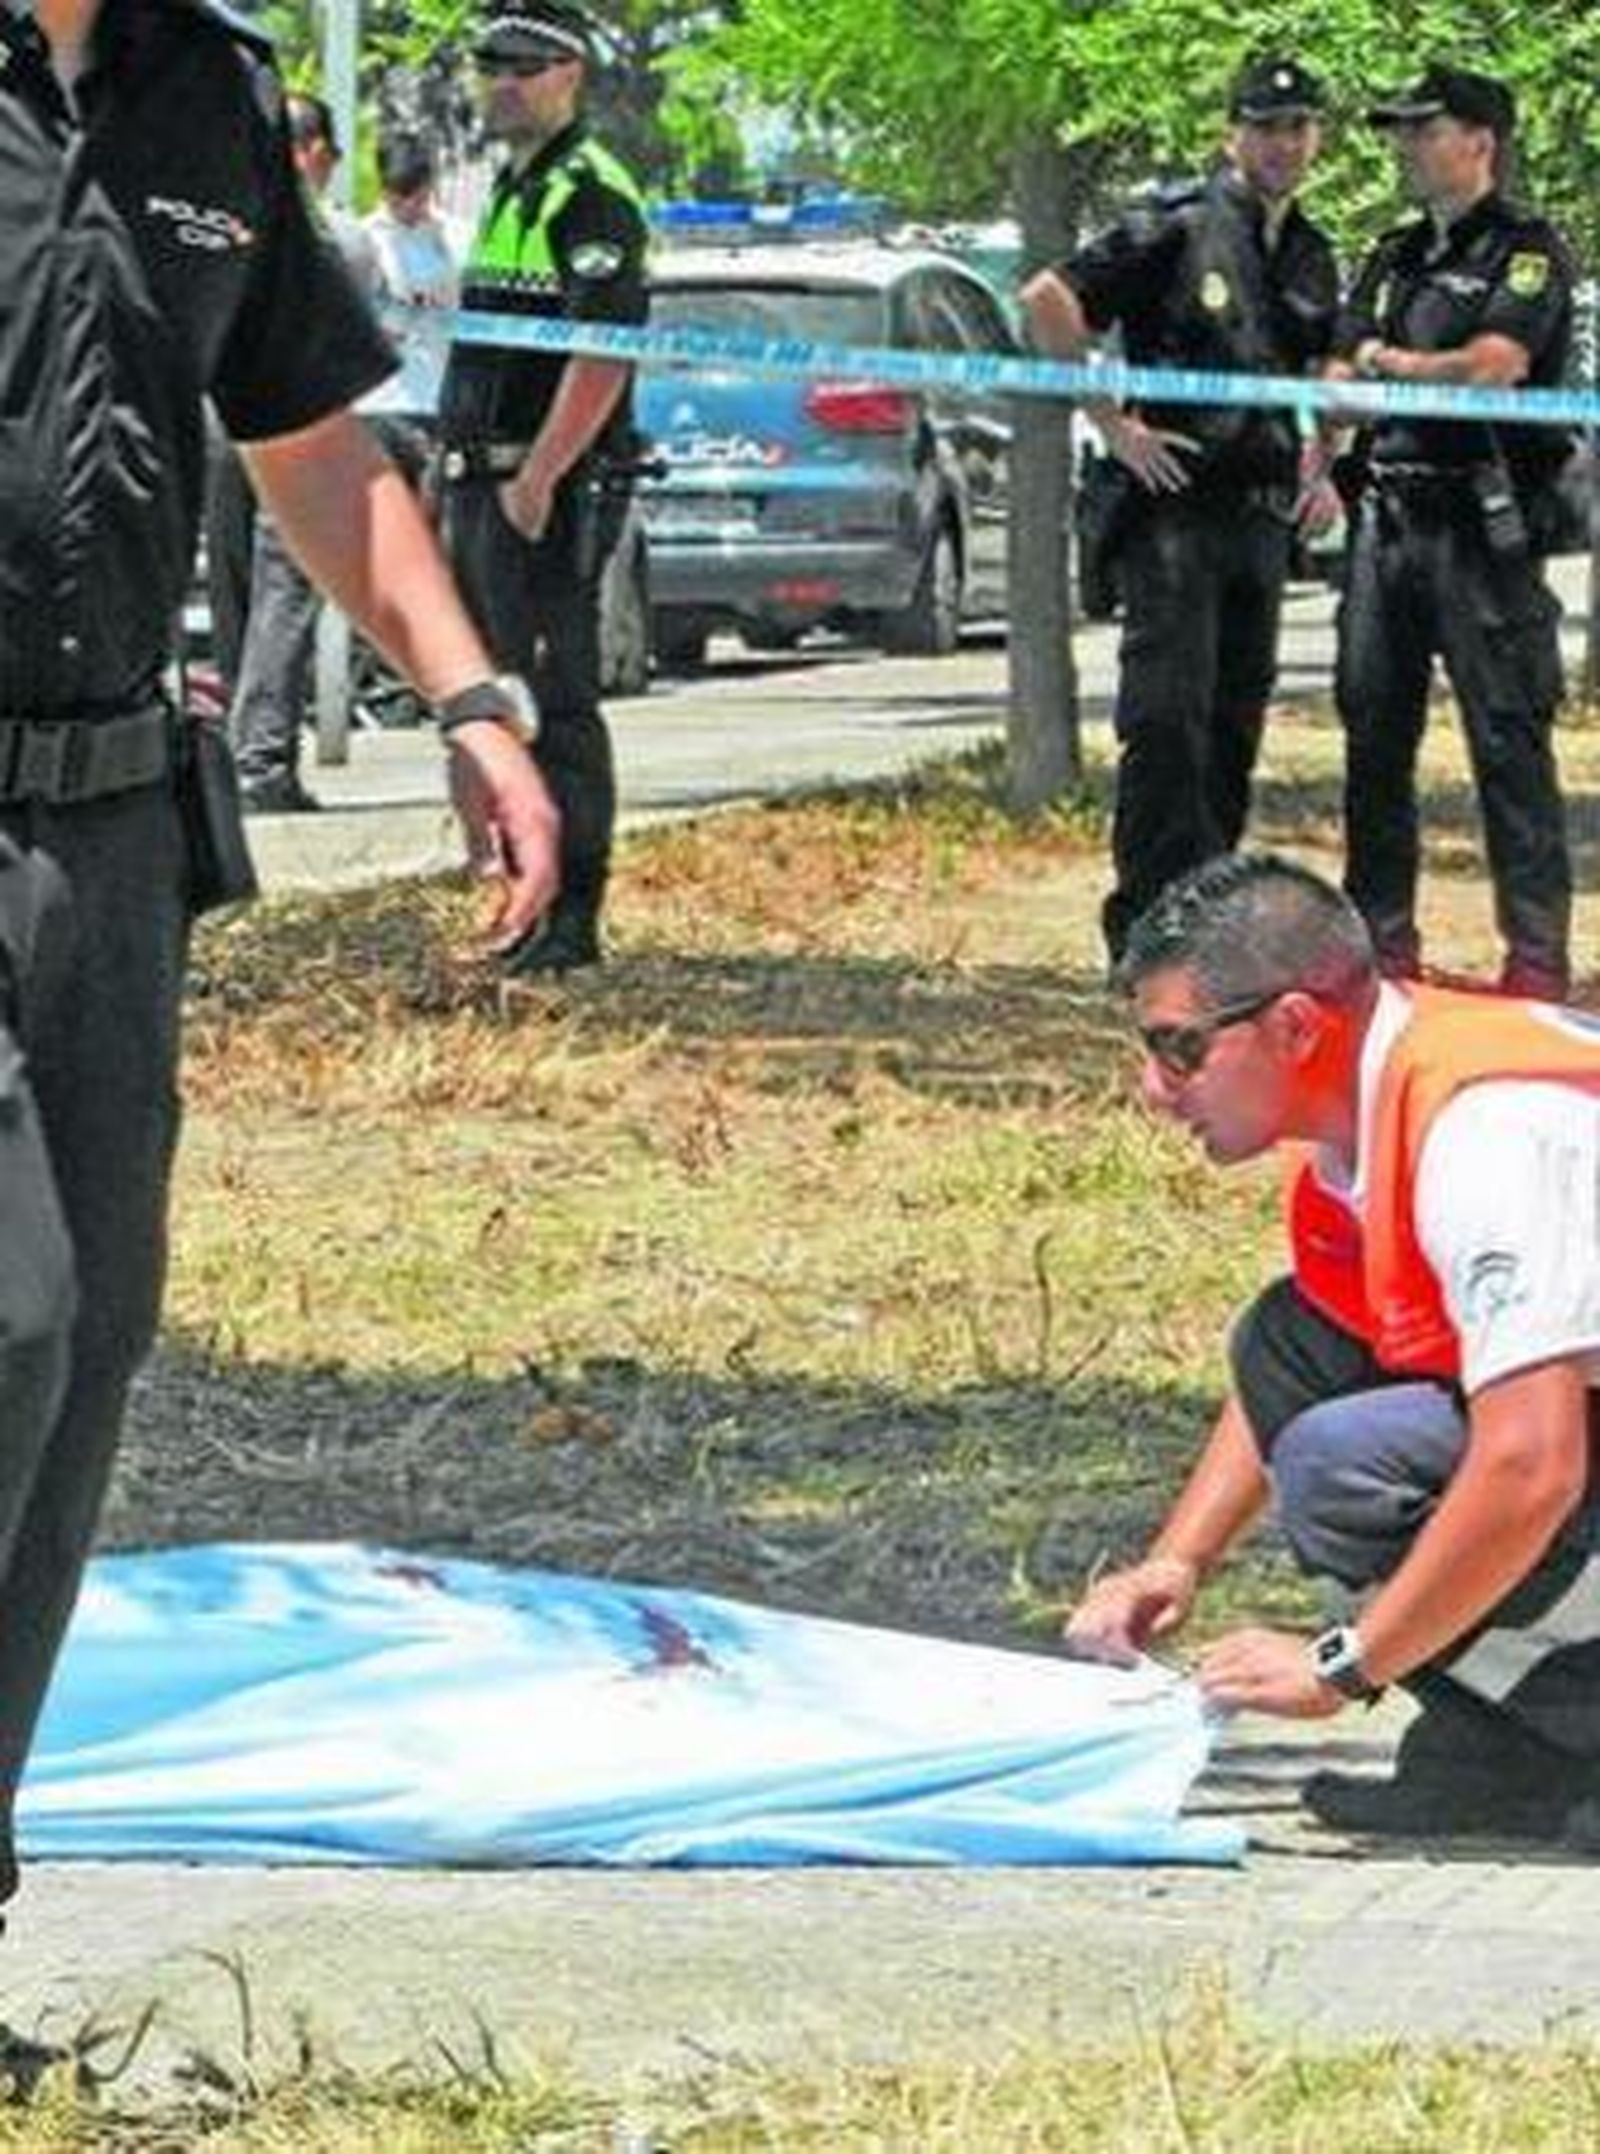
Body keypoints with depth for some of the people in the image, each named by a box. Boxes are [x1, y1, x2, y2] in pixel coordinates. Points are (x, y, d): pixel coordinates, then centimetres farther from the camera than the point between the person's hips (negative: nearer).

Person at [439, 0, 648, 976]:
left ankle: (572, 919, -8)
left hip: (550, 494, -10)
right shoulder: (510, 192, 20)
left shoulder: (592, 199, -12)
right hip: (487, 483, 10)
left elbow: (604, 354, -21)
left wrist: (539, 476, -25)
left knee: (556, 703, -9)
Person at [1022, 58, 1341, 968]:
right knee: (1168, 719, -11)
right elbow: (1049, 299, -11)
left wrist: (1323, 470, 16)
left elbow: (1329, 380, 32)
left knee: (1236, 724, 10)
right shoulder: (1177, 228, -6)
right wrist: (1113, 424, -12)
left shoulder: (1313, 258, 15)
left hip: (1264, 517, 7)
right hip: (1176, 507, -7)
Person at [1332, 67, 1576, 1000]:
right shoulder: (1396, 258, 20)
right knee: (1375, 731, 8)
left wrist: (1394, 365, -2)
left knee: (1507, 741, -8)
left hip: (1483, 526, -7)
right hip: (1389, 514, 7)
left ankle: (1538, 952, -8)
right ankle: (1382, 937, 15)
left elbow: (1495, 366, -16)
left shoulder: (1527, 252, -3)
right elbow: (1342, 374, 17)